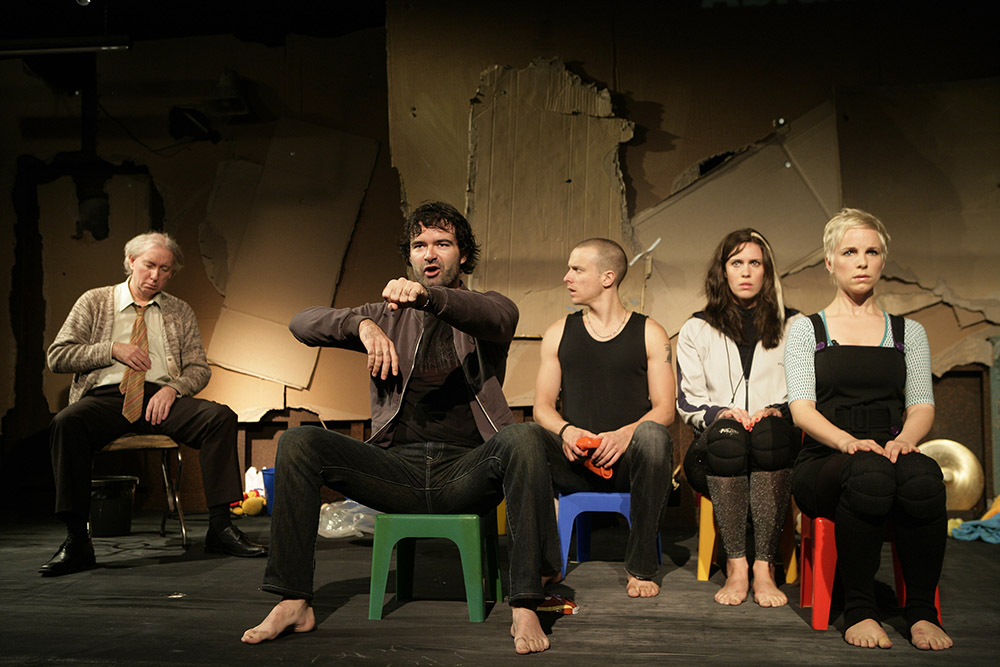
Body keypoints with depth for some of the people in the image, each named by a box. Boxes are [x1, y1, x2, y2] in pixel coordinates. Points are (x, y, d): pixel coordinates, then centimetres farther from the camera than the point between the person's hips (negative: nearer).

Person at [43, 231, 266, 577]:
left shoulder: (180, 312, 18)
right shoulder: (94, 302, 14)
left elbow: (199, 369, 13)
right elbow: (57, 356, 8)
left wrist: (172, 388, -9)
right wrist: (113, 349, -5)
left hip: (161, 396, 2)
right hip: (106, 395, -1)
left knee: (221, 416, -27)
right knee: (66, 423, -36)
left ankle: (220, 526, -24)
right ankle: (77, 541, -30)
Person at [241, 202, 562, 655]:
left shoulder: (486, 309, 13)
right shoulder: (389, 316, 20)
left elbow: (499, 316, -16)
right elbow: (302, 324, 7)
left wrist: (426, 295, -35)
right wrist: (361, 323, -14)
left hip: (466, 468, -2)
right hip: (397, 468, 2)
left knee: (520, 440, -33)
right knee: (298, 442, -18)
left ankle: (525, 608, -30)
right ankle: (293, 605, -14)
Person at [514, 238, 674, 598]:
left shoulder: (649, 333, 9)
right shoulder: (559, 333, 15)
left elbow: (664, 409, 2)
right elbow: (542, 406, 11)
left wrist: (626, 433, -19)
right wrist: (566, 431, -13)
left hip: (628, 460, -1)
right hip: (574, 460, 2)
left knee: (652, 435, -35)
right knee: (519, 436, -27)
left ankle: (641, 568, -19)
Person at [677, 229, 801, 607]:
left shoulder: (793, 326, 18)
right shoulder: (697, 330, 17)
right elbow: (687, 402, 10)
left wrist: (778, 411, -9)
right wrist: (721, 414, -11)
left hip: (776, 440, 0)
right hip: (716, 449, 0)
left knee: (770, 432, -36)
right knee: (727, 435, -36)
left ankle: (765, 567, -34)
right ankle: (735, 566, -32)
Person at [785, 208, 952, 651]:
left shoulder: (908, 332, 21)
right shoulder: (806, 330, 12)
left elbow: (922, 407, 10)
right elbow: (802, 409, -1)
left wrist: (904, 440, -15)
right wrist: (851, 442, -21)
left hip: (891, 453, 2)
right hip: (824, 462, -2)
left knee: (922, 476, -35)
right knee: (870, 475, -38)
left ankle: (922, 611, -20)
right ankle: (858, 610, -22)